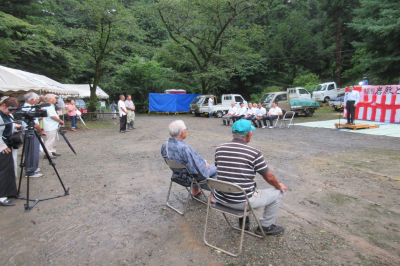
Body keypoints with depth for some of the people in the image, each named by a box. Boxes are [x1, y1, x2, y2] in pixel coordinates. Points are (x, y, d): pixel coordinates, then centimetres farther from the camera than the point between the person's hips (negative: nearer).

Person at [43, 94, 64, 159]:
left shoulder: (51, 106, 17)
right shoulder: (48, 107, -16)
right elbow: (53, 116, -21)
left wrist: (59, 121, 11)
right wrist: (60, 121, -10)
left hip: (54, 126, 11)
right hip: (50, 127, -11)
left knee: (54, 140, 17)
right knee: (50, 140, -7)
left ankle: (53, 151, 26)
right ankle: (48, 154, -3)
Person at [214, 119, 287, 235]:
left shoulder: (219, 149, -2)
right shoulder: (254, 153, -15)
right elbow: (269, 177, -4)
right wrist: (280, 186, 17)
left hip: (221, 199, 6)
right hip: (242, 202, -6)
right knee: (277, 193, 15)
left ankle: (243, 221, 37)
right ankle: (265, 227, 30)